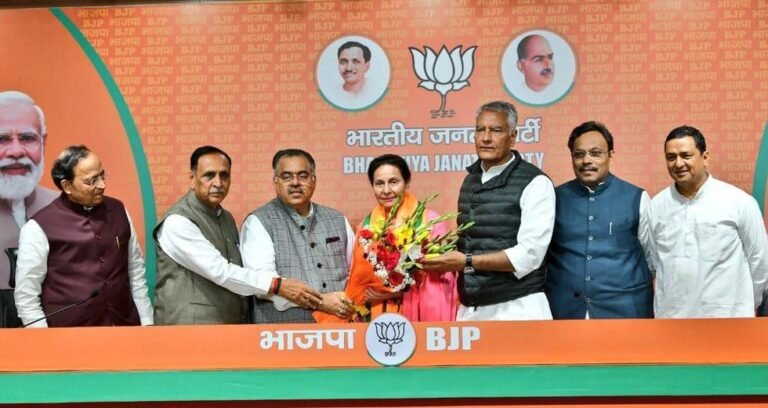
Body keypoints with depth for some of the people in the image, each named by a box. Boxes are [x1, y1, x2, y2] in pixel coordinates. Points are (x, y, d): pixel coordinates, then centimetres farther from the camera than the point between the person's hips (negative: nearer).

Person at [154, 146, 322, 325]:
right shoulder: (177, 222, -13)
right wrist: (278, 285, -24)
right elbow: (219, 271, -22)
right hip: (189, 328, -7)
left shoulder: (227, 219, 13)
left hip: (232, 325, 7)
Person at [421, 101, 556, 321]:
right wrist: (445, 255, -4)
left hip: (517, 309, -5)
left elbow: (528, 255, -16)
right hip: (469, 308, 6)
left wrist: (466, 262, -20)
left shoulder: (535, 183, -10)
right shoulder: (470, 181, 12)